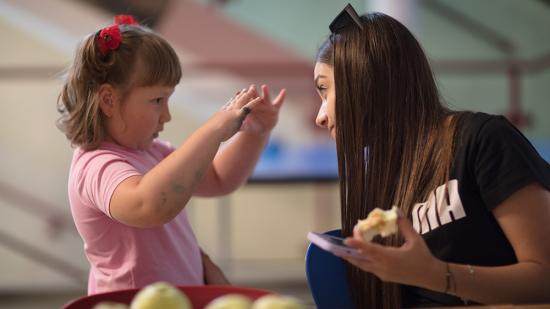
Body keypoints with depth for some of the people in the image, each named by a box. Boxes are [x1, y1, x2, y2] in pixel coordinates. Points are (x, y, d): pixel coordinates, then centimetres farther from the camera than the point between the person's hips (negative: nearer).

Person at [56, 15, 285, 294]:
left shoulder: (147, 151, 12)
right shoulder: (97, 166, -19)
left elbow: (217, 179, 23)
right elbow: (150, 206, -40)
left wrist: (254, 133, 5)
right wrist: (215, 129, -33)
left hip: (184, 294, 9)